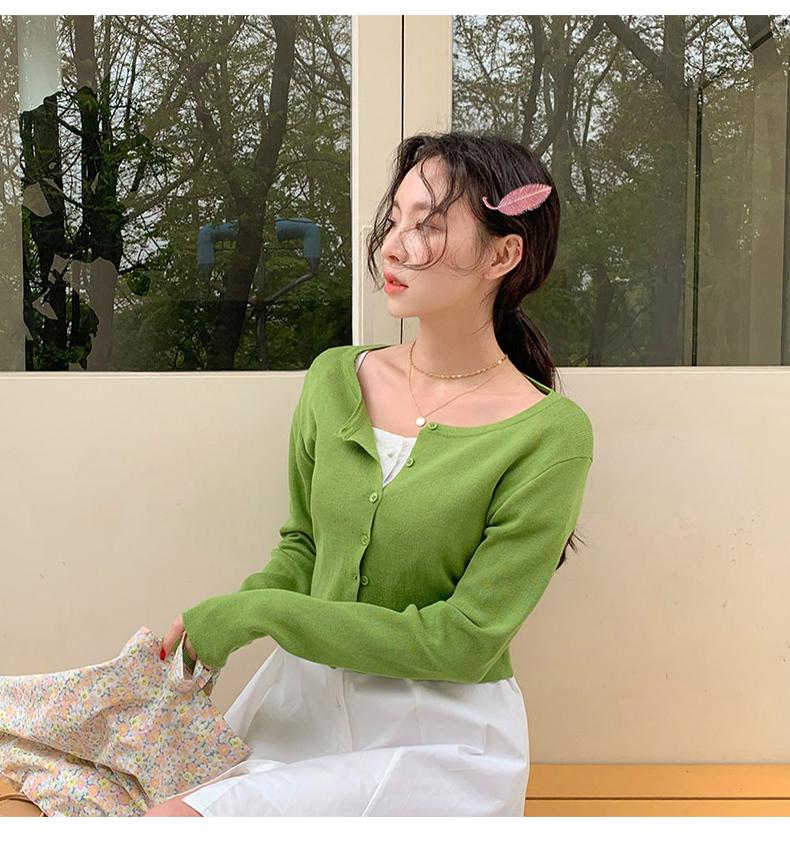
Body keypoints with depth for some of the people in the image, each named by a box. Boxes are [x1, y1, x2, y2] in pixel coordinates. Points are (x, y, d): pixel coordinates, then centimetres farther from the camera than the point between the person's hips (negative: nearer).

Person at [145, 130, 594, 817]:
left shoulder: (550, 434, -16)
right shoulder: (336, 379, 0)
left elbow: (463, 640, -15)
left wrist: (259, 613, -17)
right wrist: (212, 625, -9)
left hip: (441, 735, -4)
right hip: (302, 700, 5)